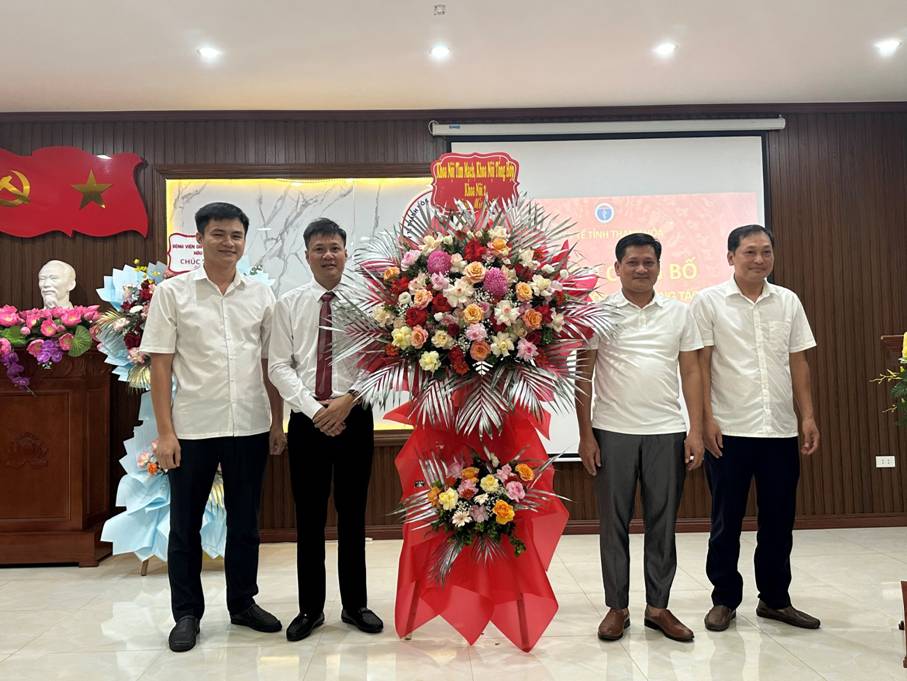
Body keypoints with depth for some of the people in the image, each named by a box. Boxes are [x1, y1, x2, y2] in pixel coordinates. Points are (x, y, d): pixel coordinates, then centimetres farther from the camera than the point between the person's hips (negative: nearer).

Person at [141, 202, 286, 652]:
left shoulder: (260, 295, 7)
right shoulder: (172, 292, -1)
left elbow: (269, 364, 10)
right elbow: (160, 365, -3)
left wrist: (277, 421, 6)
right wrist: (165, 432, -8)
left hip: (250, 428, 2)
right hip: (192, 429, -2)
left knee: (245, 521, 13)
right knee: (185, 523, 9)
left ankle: (243, 603, 30)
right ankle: (187, 613, 25)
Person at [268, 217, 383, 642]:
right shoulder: (288, 304, 4)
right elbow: (279, 366, 0)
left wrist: (347, 400, -15)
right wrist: (313, 408, -11)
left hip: (355, 418, -1)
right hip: (307, 420, 1)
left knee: (353, 514, 10)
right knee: (308, 517, 8)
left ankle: (355, 604, 24)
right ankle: (310, 608, 22)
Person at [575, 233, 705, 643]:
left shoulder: (679, 313, 7)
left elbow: (691, 373, 7)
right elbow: (583, 375, 1)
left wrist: (696, 431, -1)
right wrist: (585, 435, -4)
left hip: (667, 433, 2)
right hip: (612, 432, -1)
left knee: (662, 522, 9)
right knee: (613, 522, 6)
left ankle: (658, 606, 22)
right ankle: (617, 607, 18)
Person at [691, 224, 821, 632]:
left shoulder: (788, 301, 9)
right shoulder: (709, 302, -2)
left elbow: (798, 363, 12)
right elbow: (701, 364, -5)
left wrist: (808, 416, 6)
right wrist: (707, 419, -11)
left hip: (781, 430, 4)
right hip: (730, 430, -3)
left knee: (779, 519, 12)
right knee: (726, 520, 7)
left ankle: (775, 599, 28)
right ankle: (724, 599, 21)